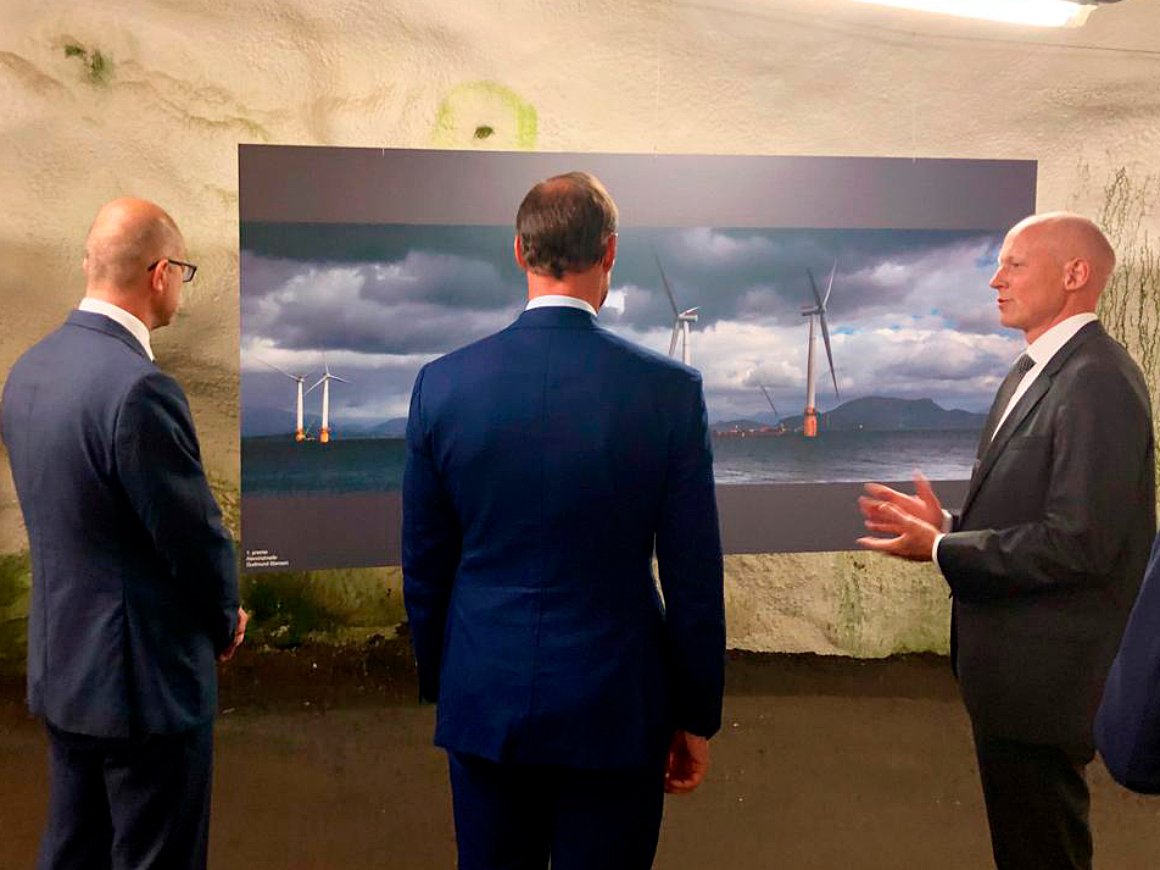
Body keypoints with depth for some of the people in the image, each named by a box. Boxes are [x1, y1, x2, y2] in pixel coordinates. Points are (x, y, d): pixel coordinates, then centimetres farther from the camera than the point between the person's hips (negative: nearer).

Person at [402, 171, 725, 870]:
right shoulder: (670, 390, -11)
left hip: (482, 704, 2)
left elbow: (424, 568, 3)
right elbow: (694, 578, -7)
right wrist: (697, 718, 5)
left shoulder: (442, 384, -5)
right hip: (614, 709, -2)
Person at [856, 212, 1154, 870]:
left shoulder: (1097, 384, -21)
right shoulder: (1036, 370, 10)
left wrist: (942, 550, -18)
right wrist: (950, 524, 0)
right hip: (1014, 665, 10)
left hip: (1045, 674, -10)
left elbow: (1078, 543, -26)